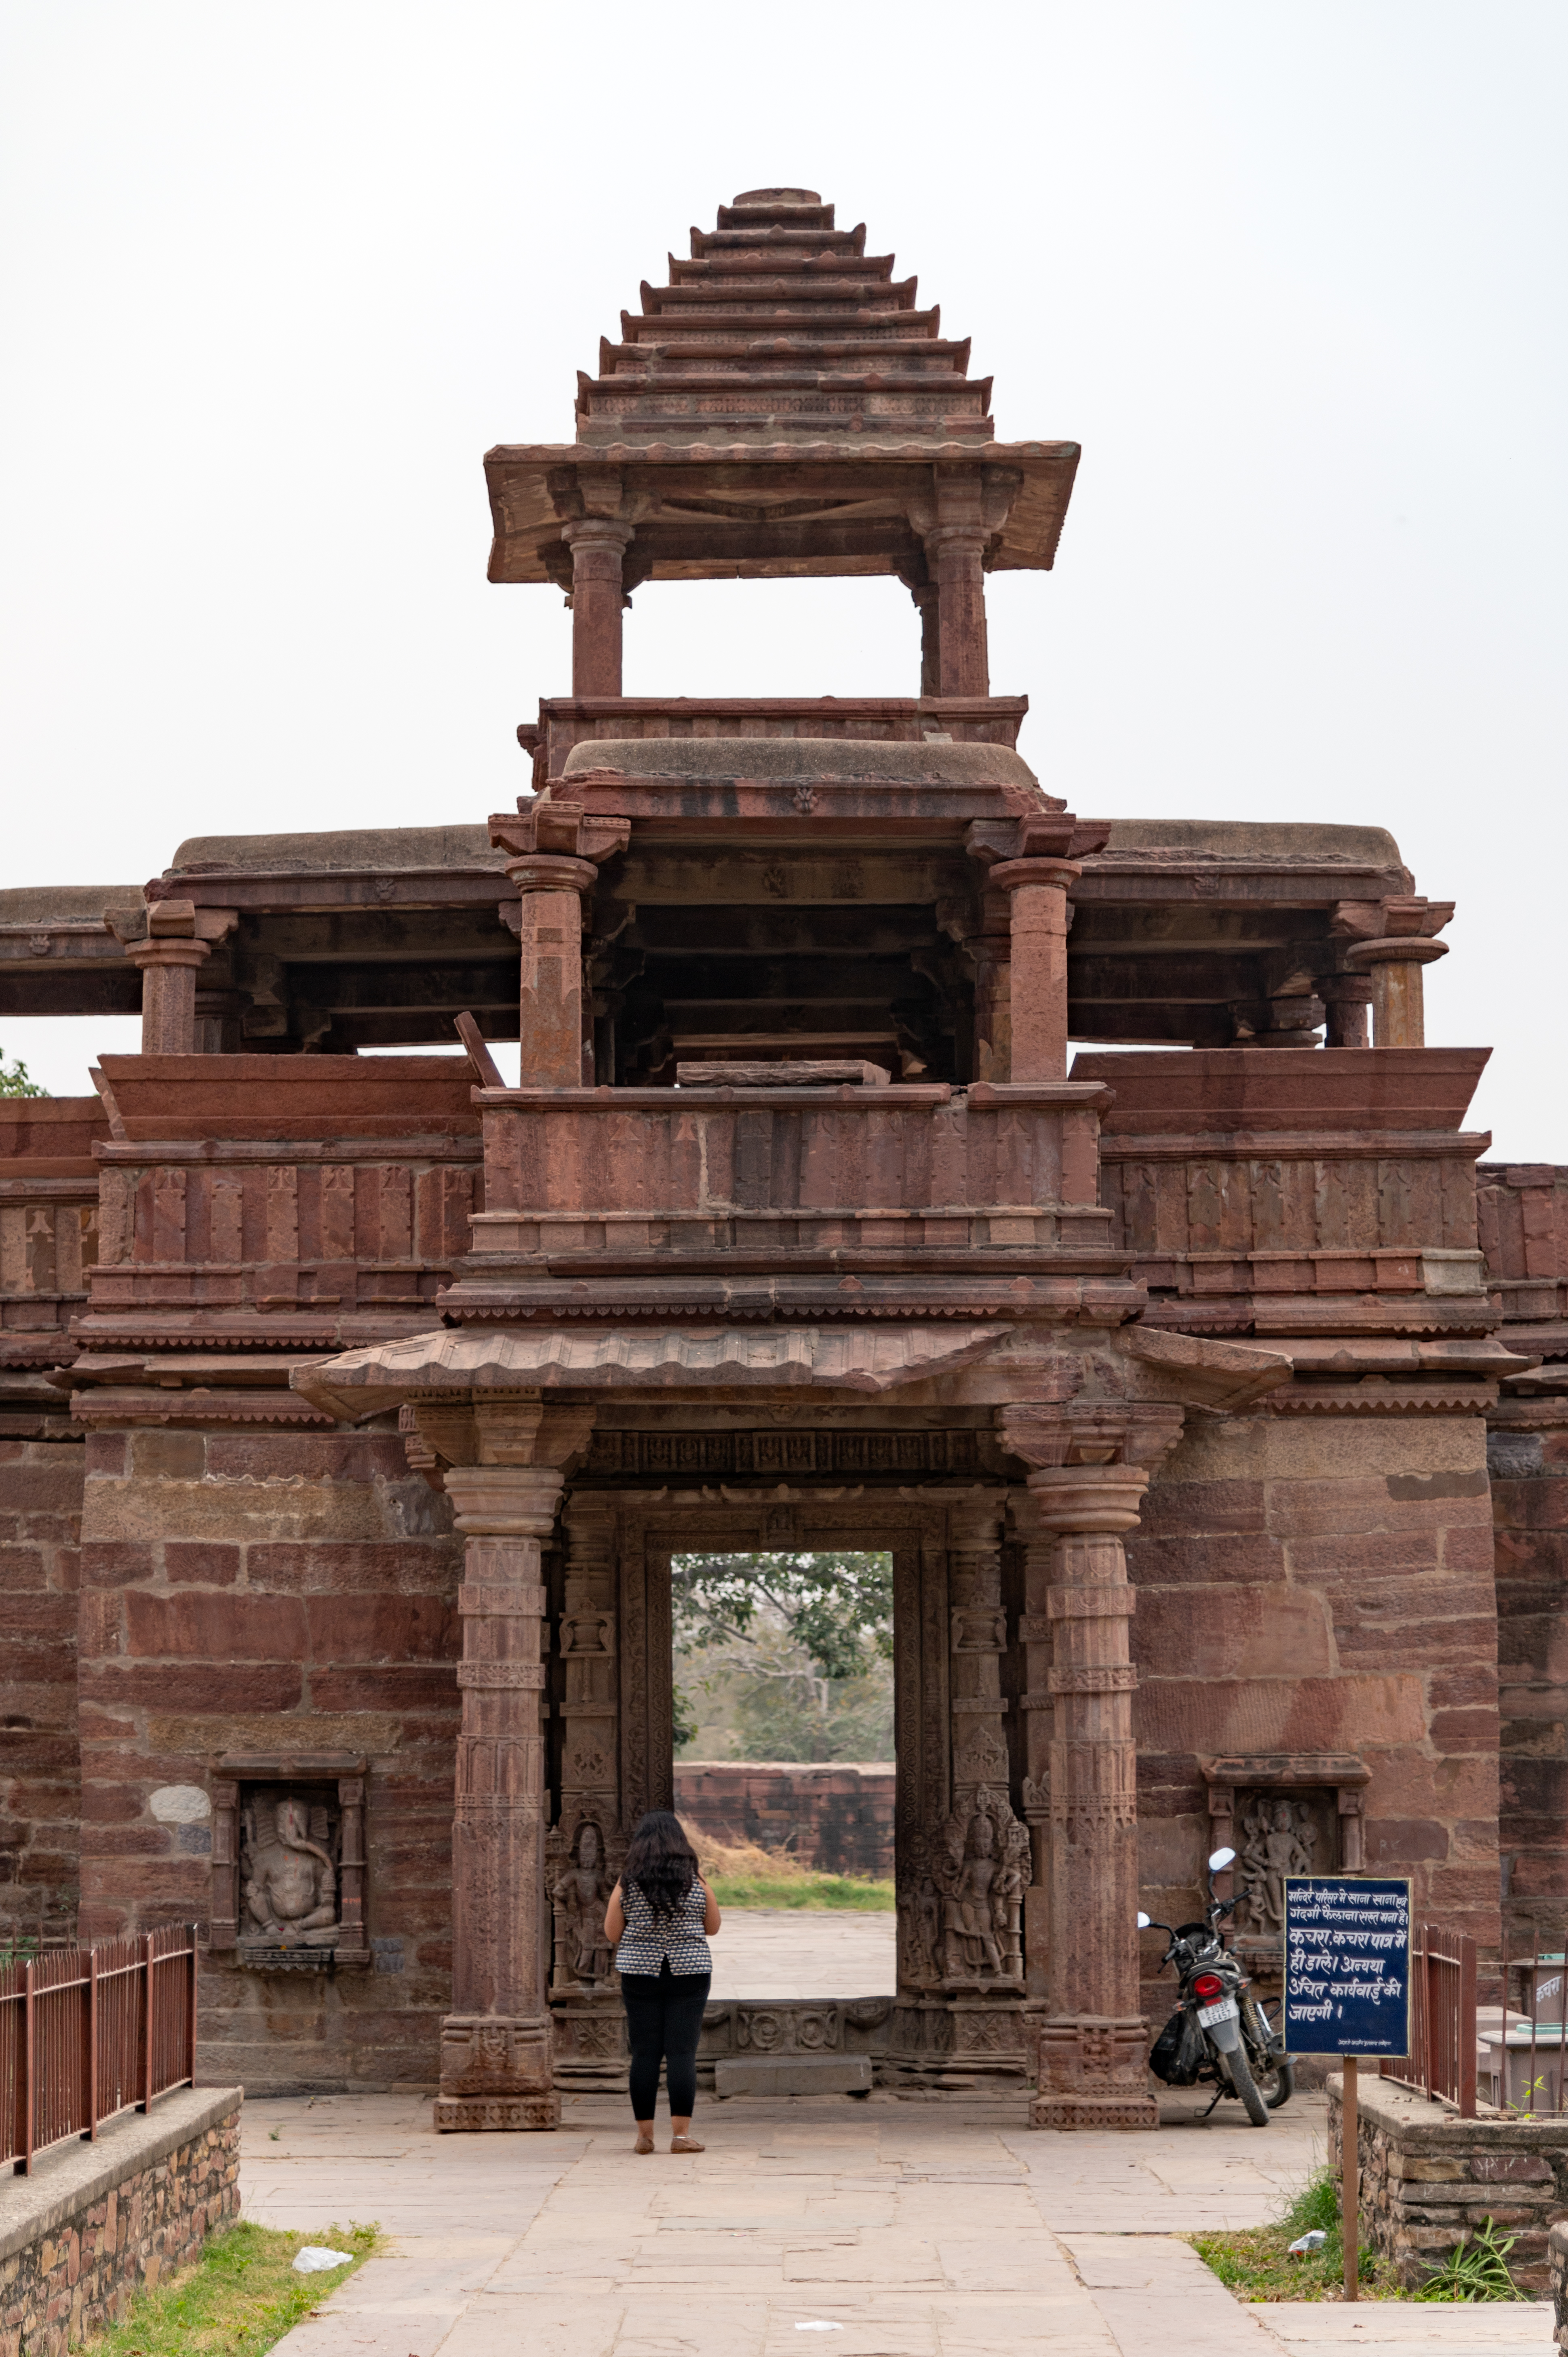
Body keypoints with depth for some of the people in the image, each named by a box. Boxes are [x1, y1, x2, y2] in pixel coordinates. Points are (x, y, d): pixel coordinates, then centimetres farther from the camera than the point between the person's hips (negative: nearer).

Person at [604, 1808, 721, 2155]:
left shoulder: (627, 1884, -2)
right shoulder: (696, 1882, -2)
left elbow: (612, 1933, 3)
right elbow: (713, 1927, 8)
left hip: (641, 1972, 1)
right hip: (688, 1972, -1)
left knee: (645, 2054, 7)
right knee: (682, 2053, -1)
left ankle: (645, 2134, 10)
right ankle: (681, 2133, -5)